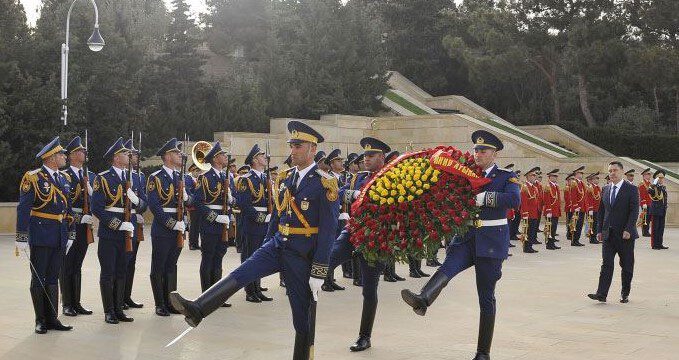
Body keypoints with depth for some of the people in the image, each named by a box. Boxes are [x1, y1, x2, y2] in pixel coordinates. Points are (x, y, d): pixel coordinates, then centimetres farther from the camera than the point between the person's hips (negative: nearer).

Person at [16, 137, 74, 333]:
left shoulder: (62, 179, 13)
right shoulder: (33, 178, -9)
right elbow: (23, 209, -12)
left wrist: (70, 235, 16)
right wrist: (22, 237, -17)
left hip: (59, 239, 6)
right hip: (40, 237, -6)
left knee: (53, 279, 10)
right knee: (38, 279, 3)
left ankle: (52, 319, 16)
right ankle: (40, 321, 10)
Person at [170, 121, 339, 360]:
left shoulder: (325, 183, -12)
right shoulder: (288, 178, 9)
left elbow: (328, 230, -15)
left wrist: (319, 271, -18)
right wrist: (266, 245, 20)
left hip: (302, 255, -5)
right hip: (277, 245, 5)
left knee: (302, 315, 5)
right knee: (241, 273, -16)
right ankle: (196, 310, -28)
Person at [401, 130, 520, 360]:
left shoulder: (507, 177, 0)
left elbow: (515, 199, -20)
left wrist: (483, 198, -27)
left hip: (491, 241, -3)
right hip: (465, 237, 3)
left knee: (486, 296, 2)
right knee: (447, 267, -27)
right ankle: (422, 301, -54)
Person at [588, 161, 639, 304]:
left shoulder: (631, 189, -4)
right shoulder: (605, 189, 11)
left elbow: (634, 211, -11)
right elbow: (601, 211, 14)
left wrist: (628, 230, -19)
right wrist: (599, 230, 8)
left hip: (625, 234, -4)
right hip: (608, 233, 4)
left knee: (627, 265, 6)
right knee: (606, 264, -4)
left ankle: (625, 294, 18)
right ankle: (601, 294, -9)